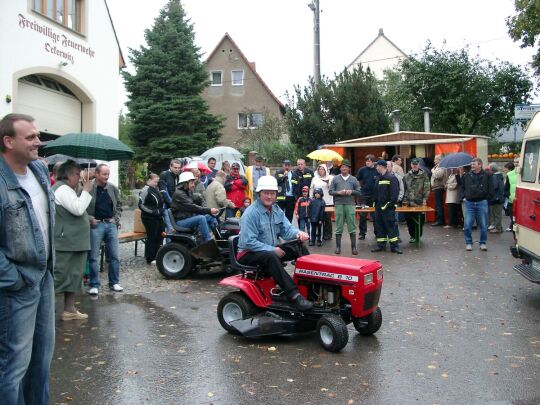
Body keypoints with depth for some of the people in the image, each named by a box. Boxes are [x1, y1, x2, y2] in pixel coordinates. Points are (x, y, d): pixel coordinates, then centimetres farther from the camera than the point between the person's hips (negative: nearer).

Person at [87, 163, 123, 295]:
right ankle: (94, 285, 11)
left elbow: (119, 205, 18)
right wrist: (90, 219, -12)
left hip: (111, 224, 4)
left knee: (114, 256, 7)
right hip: (96, 225, -4)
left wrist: (116, 218, 7)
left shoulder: (113, 188, 7)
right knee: (94, 257, 2)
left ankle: (114, 282, 18)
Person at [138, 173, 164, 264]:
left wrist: (161, 211, 13)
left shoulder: (155, 189, 13)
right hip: (149, 218, -8)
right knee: (151, 237, -1)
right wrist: (152, 211, -20)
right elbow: (141, 205, -17)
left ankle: (157, 255, 25)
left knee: (160, 236, 12)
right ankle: (150, 259, 9)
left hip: (158, 217, 8)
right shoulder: (145, 190, -11)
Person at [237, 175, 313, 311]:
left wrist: (298, 234, -24)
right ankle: (295, 296, -41)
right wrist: (272, 249, -26)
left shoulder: (277, 210, 6)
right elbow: (249, 242, -25)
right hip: (249, 253, -8)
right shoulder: (251, 213, -19)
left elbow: (286, 230, -2)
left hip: (271, 250, 8)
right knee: (271, 257, -38)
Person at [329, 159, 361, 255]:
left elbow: (359, 191, 9)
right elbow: (330, 191, 5)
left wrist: (351, 191, -9)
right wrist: (339, 192, -12)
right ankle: (338, 247, 11)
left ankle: (353, 247, 6)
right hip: (339, 204, 0)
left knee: (352, 226, 0)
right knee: (339, 227, 3)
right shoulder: (335, 179, 9)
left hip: (350, 204, 0)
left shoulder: (353, 179, 11)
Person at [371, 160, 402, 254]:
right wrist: (375, 202, 12)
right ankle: (381, 245, 18)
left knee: (391, 226, -5)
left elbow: (395, 193, -15)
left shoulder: (392, 178, -9)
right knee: (379, 226, 10)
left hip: (388, 207, -8)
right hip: (379, 206, 8)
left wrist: (391, 204, -19)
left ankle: (394, 246, 1)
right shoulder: (379, 178, 16)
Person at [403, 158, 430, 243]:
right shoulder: (406, 176, 9)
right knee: (409, 219, 2)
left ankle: (418, 235, 18)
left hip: (420, 203, -2)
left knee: (420, 220, 3)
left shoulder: (424, 175, 3)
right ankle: (412, 236, 15)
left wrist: (425, 199, -11)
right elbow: (404, 189, 10)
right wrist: (405, 200, 4)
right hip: (409, 203, 2)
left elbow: (426, 188, -3)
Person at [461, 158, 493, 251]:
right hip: (469, 203, 2)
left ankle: (483, 243, 19)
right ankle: (468, 243, 11)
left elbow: (491, 190, 2)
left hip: (482, 203, -2)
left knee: (483, 225, 6)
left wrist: (486, 199, -1)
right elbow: (462, 187, 20)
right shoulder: (467, 176, 6)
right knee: (467, 225, -2)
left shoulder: (486, 176, -2)